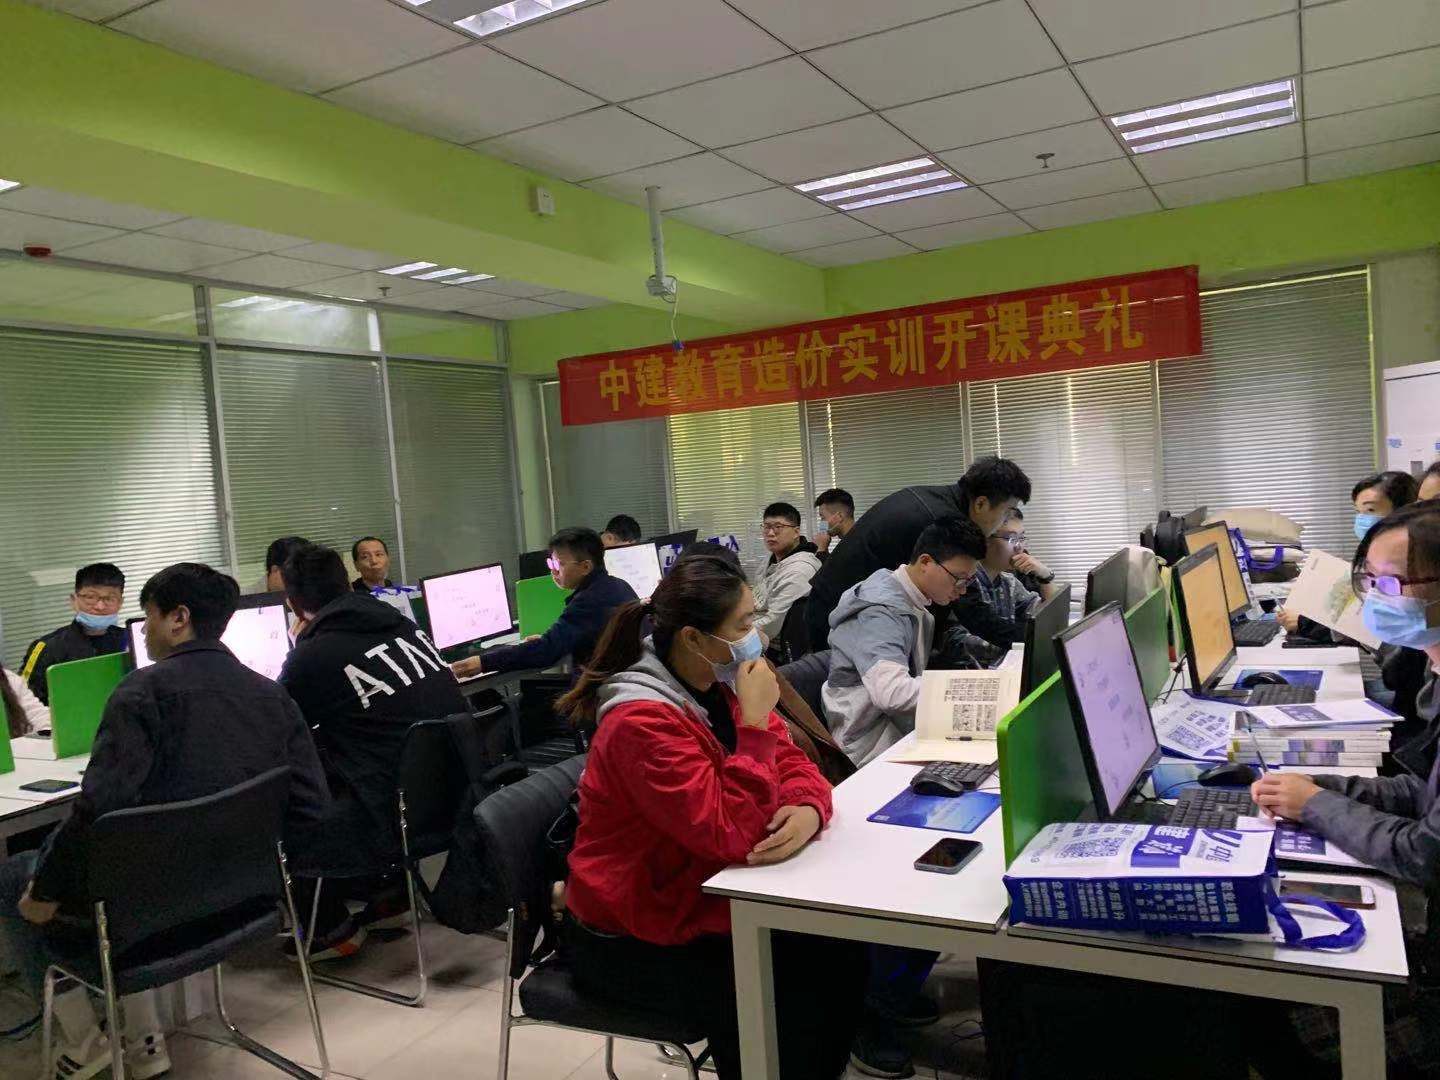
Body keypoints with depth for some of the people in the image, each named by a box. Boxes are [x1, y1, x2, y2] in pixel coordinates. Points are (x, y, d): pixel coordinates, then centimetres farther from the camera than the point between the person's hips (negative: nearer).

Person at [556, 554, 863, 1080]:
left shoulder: (721, 684, -3)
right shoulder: (643, 723, -29)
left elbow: (790, 762, -1)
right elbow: (735, 835, -31)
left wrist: (807, 810, -23)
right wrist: (754, 723, -31)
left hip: (704, 900, 7)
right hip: (632, 942, -7)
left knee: (836, 960, -7)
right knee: (786, 1005, -20)